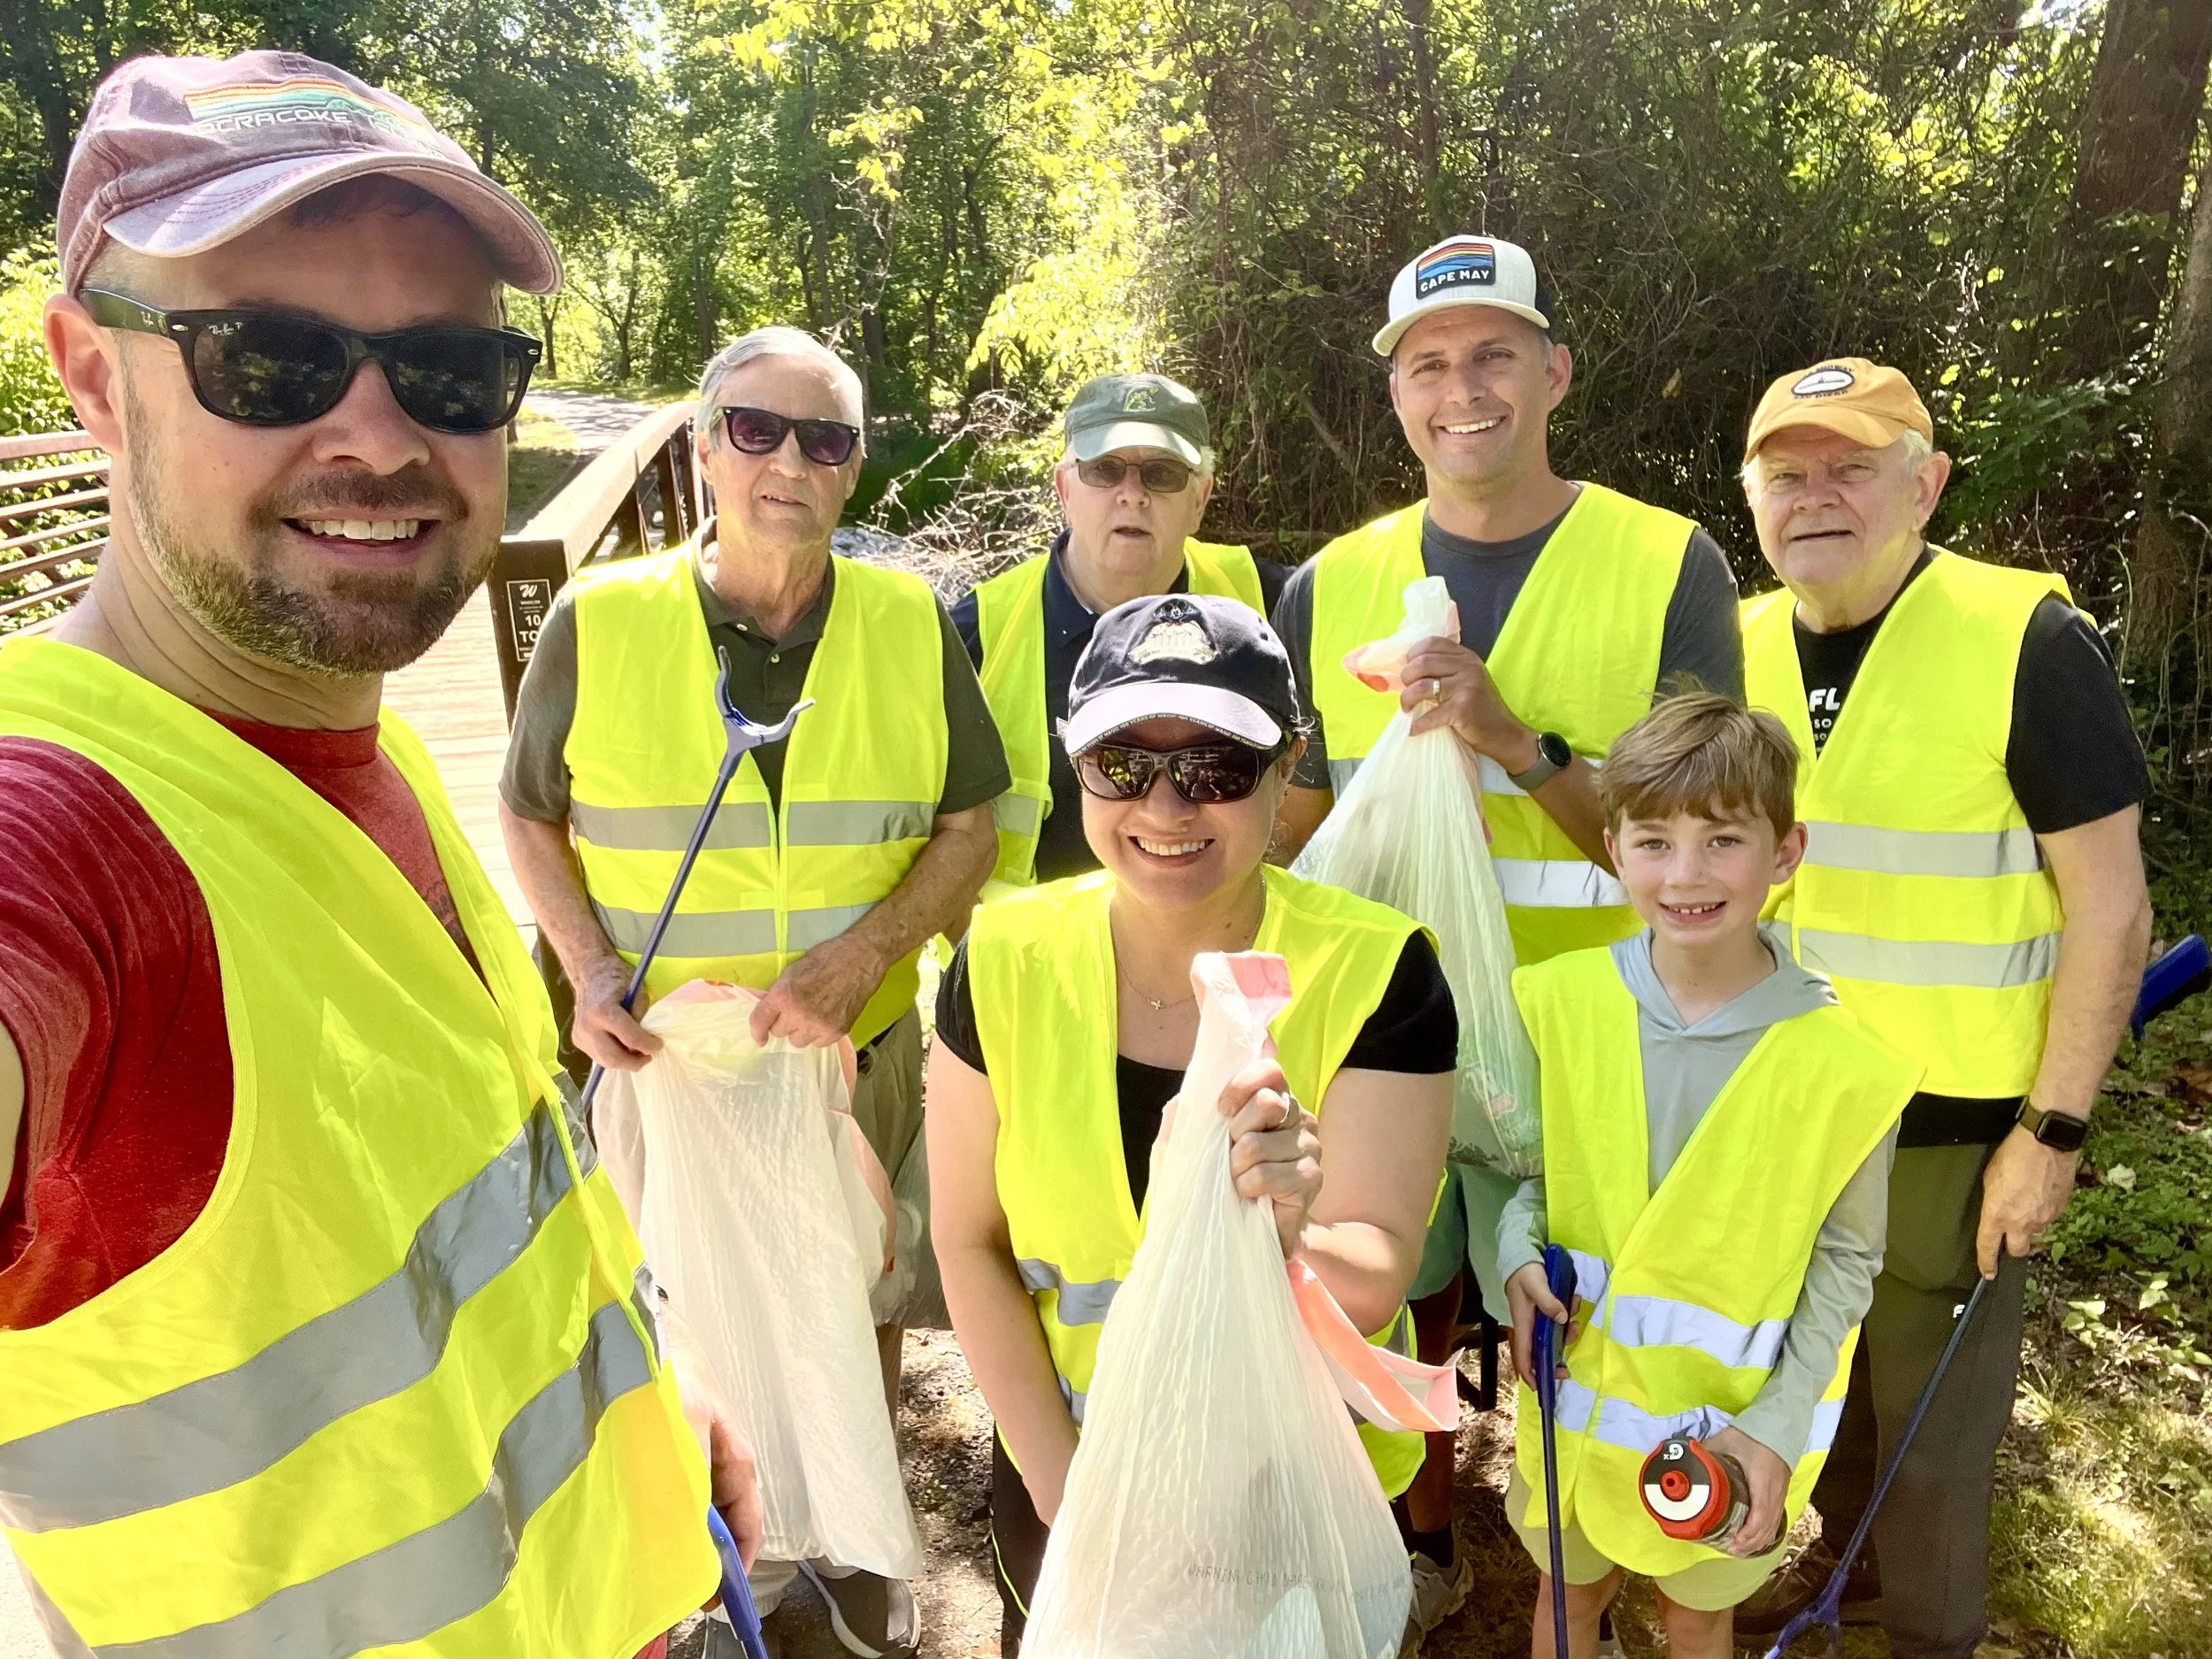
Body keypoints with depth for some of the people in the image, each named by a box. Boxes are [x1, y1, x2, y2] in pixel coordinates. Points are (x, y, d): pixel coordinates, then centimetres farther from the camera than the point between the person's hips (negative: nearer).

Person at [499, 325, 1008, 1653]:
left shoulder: (912, 624, -5)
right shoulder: (598, 622, -8)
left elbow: (969, 827, 0)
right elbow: (531, 818, 4)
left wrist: (863, 950, -16)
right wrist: (589, 970, -12)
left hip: (862, 1052, 2)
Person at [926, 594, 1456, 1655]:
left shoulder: (1374, 970, -22)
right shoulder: (1006, 959, -17)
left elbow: (1374, 1291, -25)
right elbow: (970, 1244, -9)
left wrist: (1289, 1232, -47)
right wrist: (1062, 1486, -10)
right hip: (1064, 1458, 2)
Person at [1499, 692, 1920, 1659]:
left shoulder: (1841, 1057, -18)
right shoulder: (1560, 1002, -12)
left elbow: (1846, 1261, -8)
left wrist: (1778, 1426, -12)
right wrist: (1519, 1255, -16)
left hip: (1733, 1415, -1)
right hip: (1576, 1388, 2)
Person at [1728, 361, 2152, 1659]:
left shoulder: (2029, 641, -15)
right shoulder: (1738, 648, 0)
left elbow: (2110, 906, -13)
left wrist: (2053, 1133, -13)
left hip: (1950, 1126, -4)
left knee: (1932, 1408, 13)